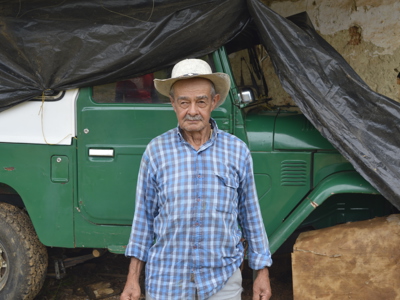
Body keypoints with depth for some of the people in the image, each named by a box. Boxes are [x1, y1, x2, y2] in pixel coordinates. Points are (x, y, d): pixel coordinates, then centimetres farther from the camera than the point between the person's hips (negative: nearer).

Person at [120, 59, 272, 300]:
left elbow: (250, 214, 4)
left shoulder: (238, 151, -3)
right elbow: (144, 216, 1)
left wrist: (262, 271, 6)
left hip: (222, 280, 0)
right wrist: (133, 278, 1)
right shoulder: (156, 151, -4)